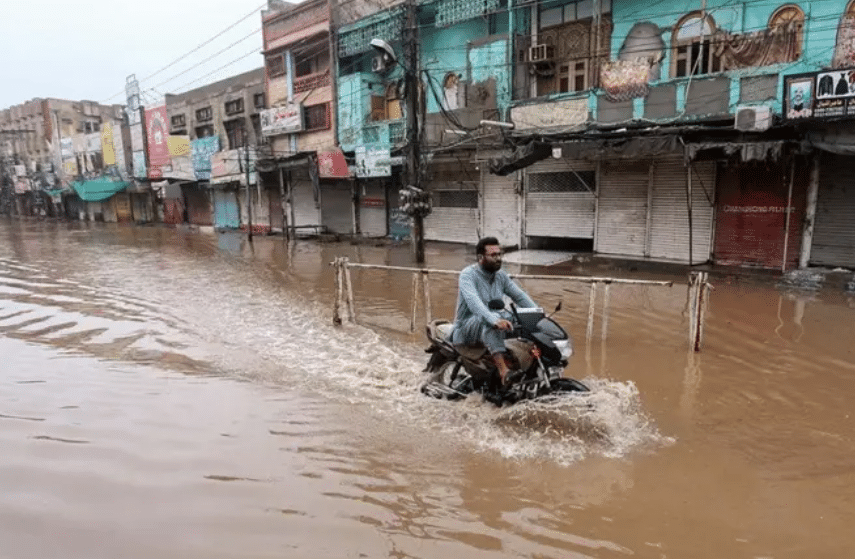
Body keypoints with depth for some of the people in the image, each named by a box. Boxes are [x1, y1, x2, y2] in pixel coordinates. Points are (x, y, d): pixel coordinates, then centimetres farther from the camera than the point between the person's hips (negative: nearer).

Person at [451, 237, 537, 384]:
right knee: (490, 321, -38)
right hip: (467, 327, -7)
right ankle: (503, 370, -45)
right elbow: (473, 301, -30)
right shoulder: (468, 274, -13)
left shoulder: (501, 276, 10)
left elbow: (520, 296, 8)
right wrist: (495, 320, -46)